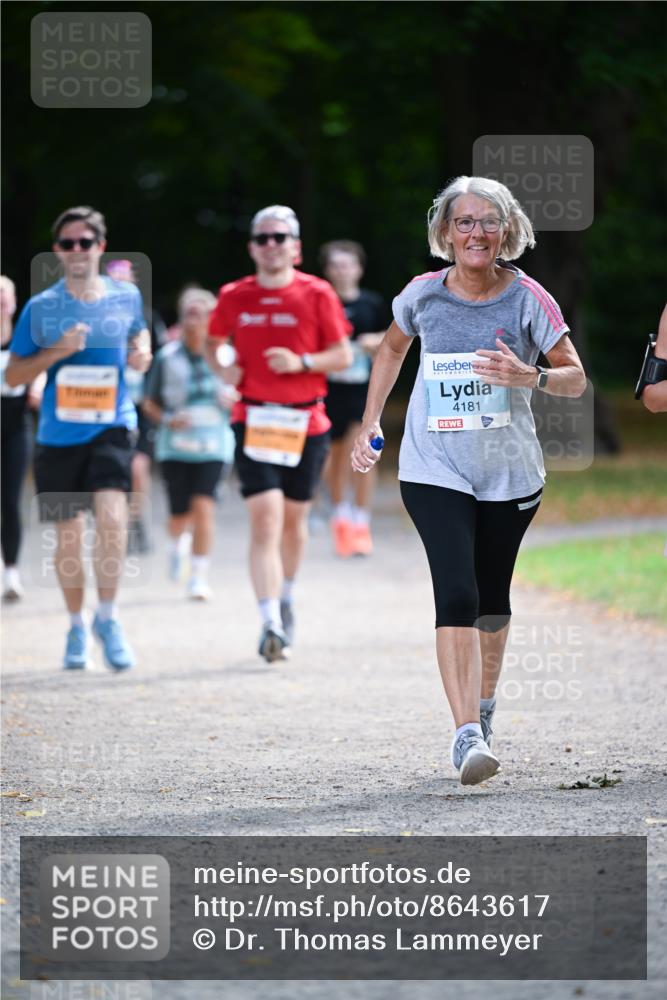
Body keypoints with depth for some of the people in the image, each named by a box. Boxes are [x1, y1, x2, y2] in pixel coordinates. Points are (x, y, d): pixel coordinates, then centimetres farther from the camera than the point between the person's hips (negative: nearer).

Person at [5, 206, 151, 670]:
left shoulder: (127, 296, 4)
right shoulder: (41, 307, -2)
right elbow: (13, 375, 2)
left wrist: (142, 351, 3)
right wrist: (56, 352, -14)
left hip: (111, 426, 0)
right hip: (59, 435, 0)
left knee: (112, 514, -22)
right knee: (69, 537, 7)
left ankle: (107, 617, -6)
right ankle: (77, 627, 28)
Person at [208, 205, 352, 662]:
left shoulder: (317, 294, -2)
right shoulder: (234, 297, 3)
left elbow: (343, 355, 1)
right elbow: (214, 342, 20)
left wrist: (302, 362, -16)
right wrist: (225, 365, -1)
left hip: (305, 422, 1)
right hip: (254, 419, -1)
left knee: (293, 519, 14)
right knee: (265, 520, -13)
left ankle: (286, 598, 40)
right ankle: (272, 625, -20)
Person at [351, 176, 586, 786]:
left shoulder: (527, 299, -7)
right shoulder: (425, 295, -3)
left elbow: (577, 380, -7)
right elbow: (393, 348, 18)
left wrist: (532, 377, -28)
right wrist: (371, 424, 14)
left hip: (510, 475, 1)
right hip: (435, 472, -1)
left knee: (492, 598, 14)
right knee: (456, 594, -17)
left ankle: (484, 702, 41)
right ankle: (468, 735, -23)